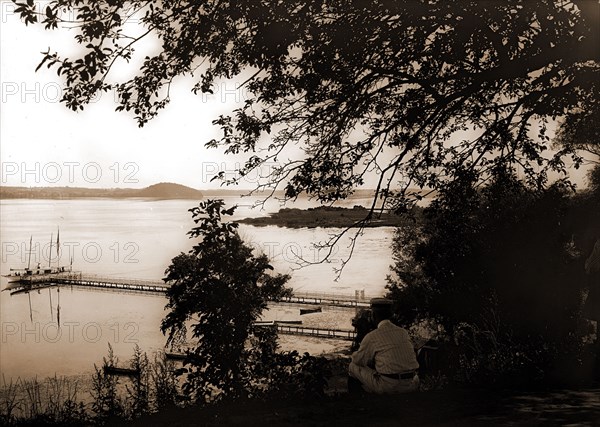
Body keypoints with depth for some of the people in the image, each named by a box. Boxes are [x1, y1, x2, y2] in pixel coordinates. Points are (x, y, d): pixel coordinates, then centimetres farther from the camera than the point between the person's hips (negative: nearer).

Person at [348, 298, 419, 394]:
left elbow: (358, 360, 5)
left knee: (353, 367, 14)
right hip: (411, 386, 5)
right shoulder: (403, 332, 10)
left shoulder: (372, 337, -8)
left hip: (387, 386, -5)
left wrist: (355, 354, 30)